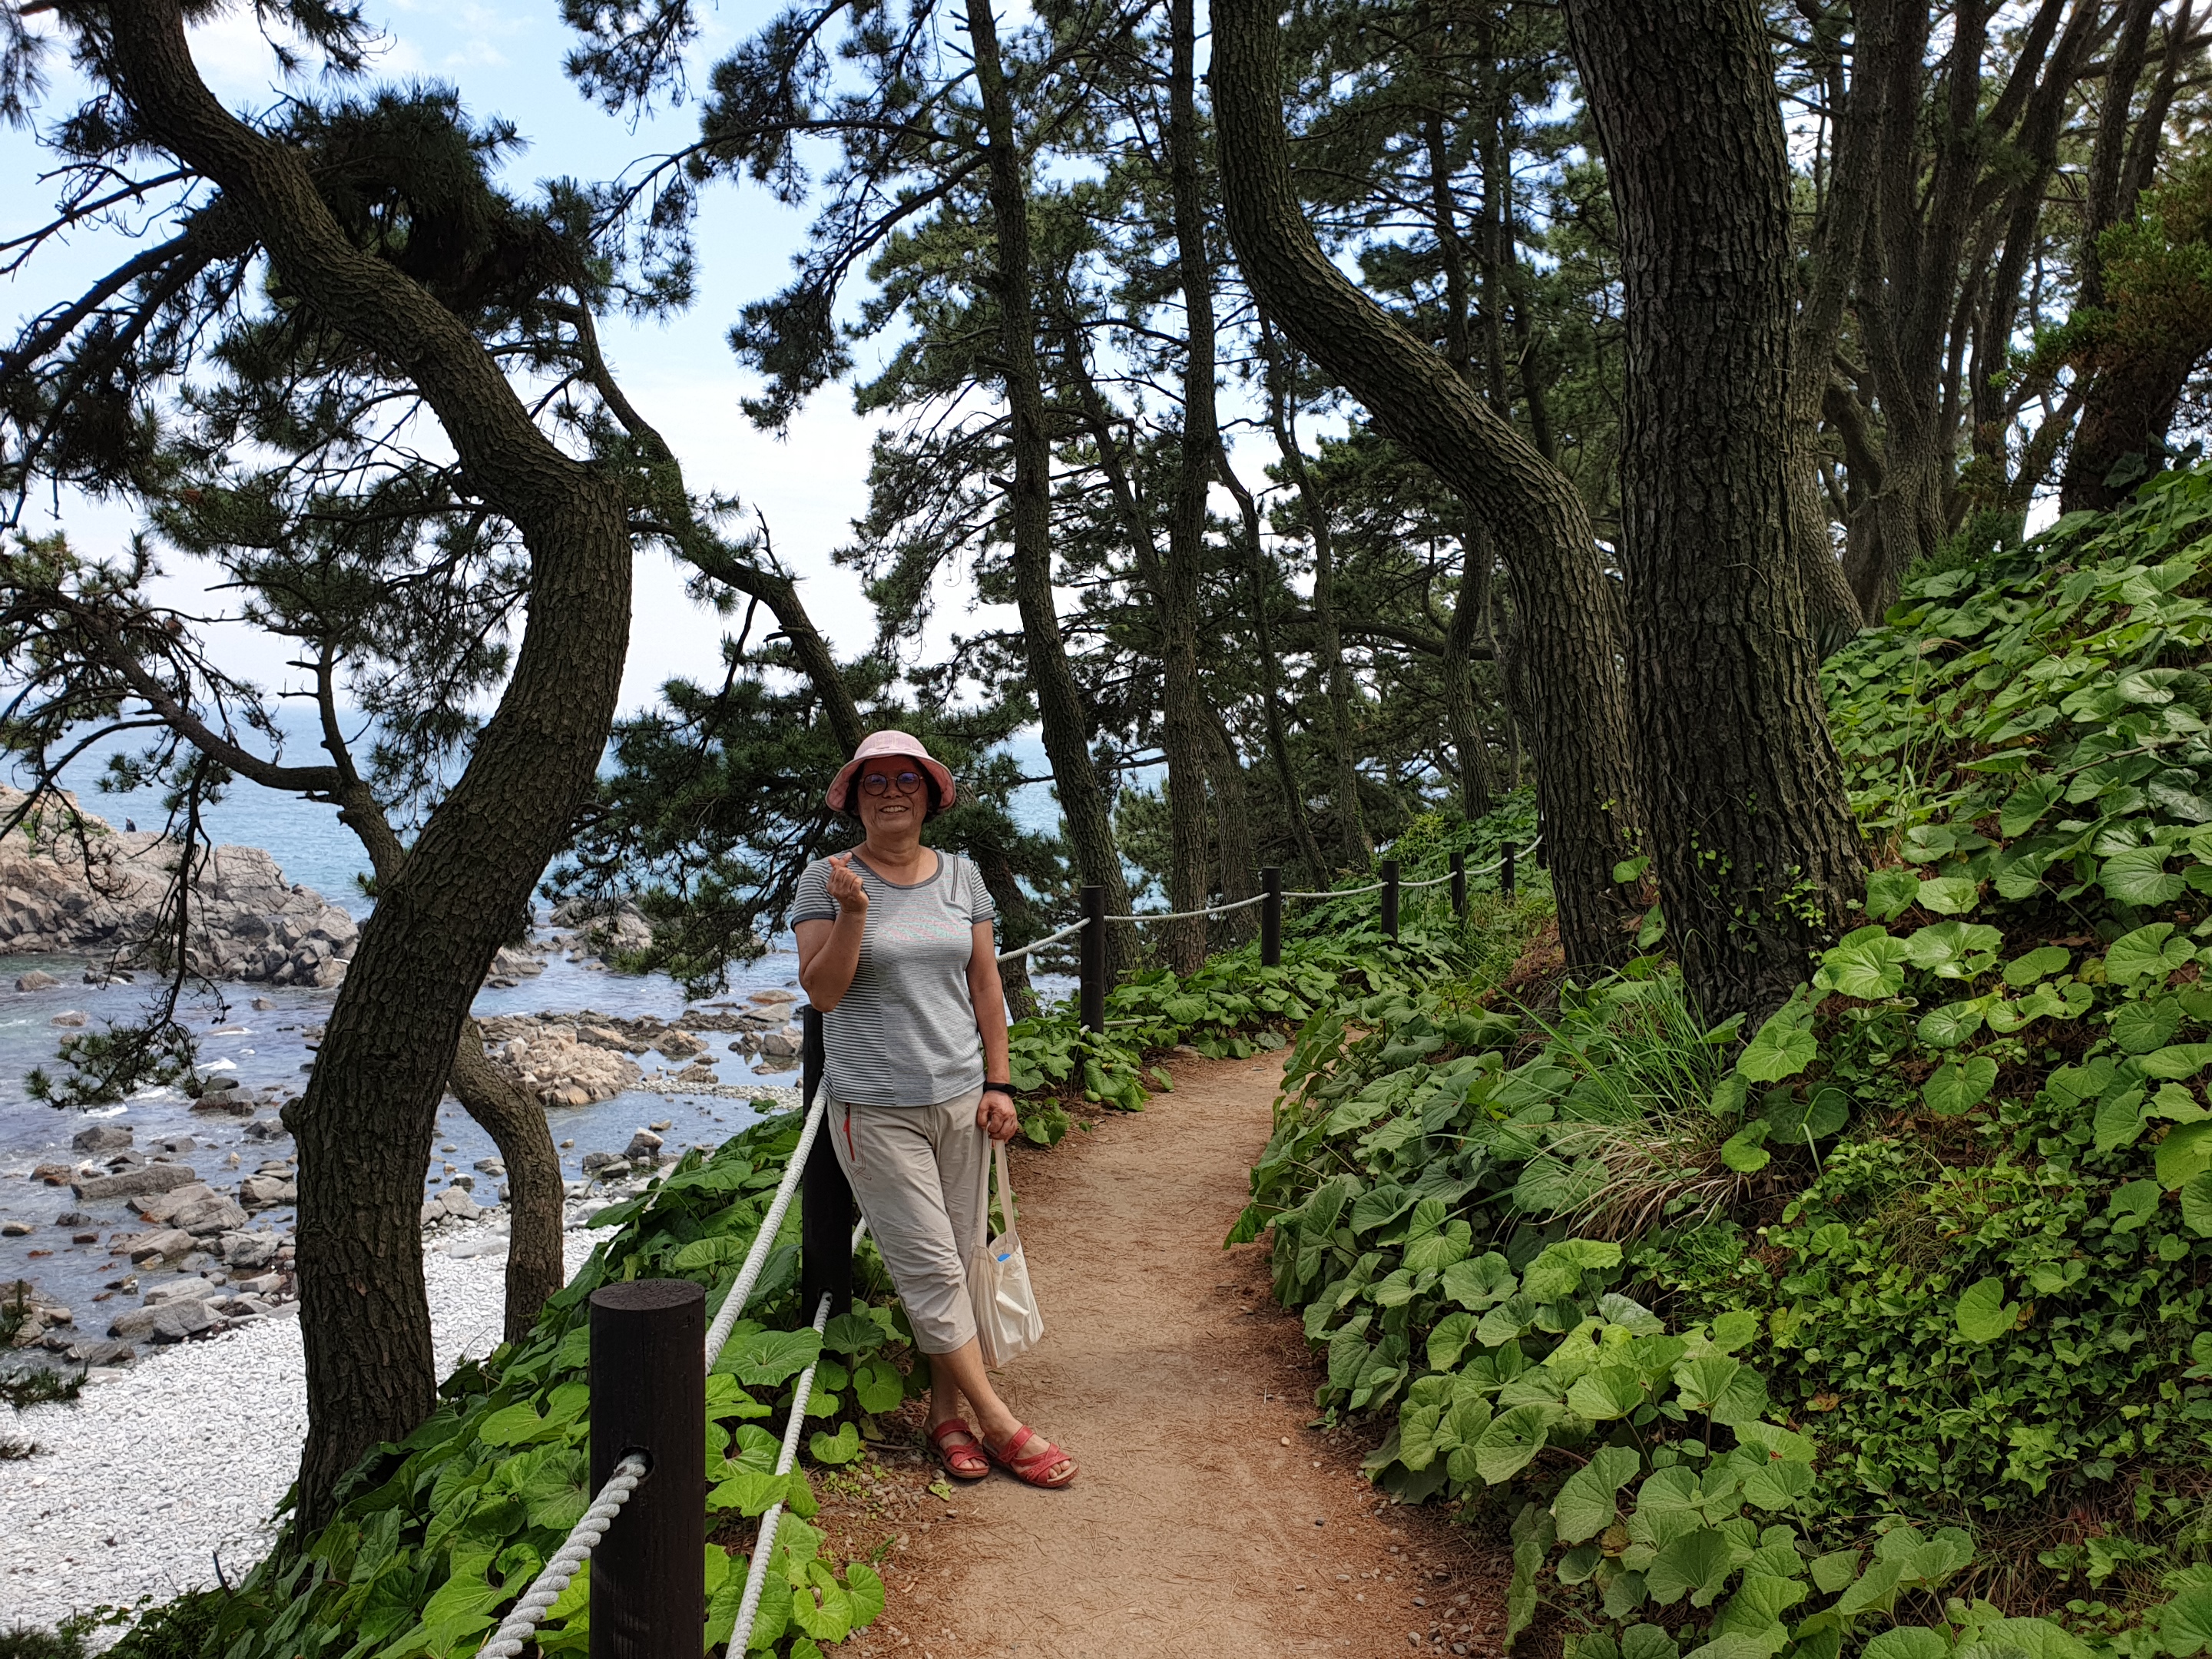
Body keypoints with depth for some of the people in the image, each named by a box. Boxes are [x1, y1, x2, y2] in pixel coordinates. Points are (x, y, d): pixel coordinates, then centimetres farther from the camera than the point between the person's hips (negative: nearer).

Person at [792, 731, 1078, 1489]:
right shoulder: (826, 879, -3)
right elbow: (821, 991, -9)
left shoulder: (961, 877, 7)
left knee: (961, 1261, 7)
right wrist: (852, 913, -23)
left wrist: (998, 1084, 5)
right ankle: (999, 1425, 6)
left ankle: (946, 1410, 21)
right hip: (876, 1108, -4)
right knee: (930, 1269, -3)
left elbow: (986, 986, 10)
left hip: (960, 1098, 4)